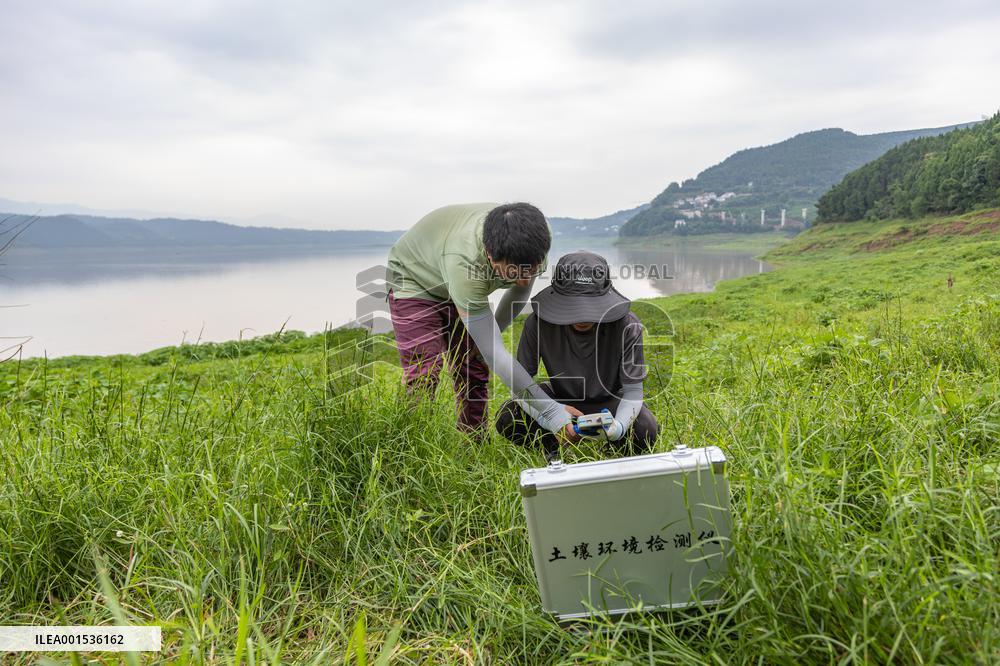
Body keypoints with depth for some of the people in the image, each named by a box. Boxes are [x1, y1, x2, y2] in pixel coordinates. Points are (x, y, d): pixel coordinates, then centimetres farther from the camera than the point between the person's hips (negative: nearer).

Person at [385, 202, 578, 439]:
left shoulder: (534, 237, -28)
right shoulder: (463, 263, -46)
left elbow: (521, 291, -2)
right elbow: (494, 353, -44)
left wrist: (494, 329, 1)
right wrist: (552, 411, -43)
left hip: (461, 290, 6)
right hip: (415, 280, -5)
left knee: (474, 371, 2)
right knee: (423, 374, -21)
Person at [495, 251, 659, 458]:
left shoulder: (627, 326, -27)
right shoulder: (538, 323, -26)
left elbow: (633, 389, -22)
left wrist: (619, 426, -44)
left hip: (609, 399, 0)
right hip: (560, 396, 1)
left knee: (644, 431, -32)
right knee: (506, 418, -25)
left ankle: (614, 450, 4)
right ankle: (554, 448, 3)